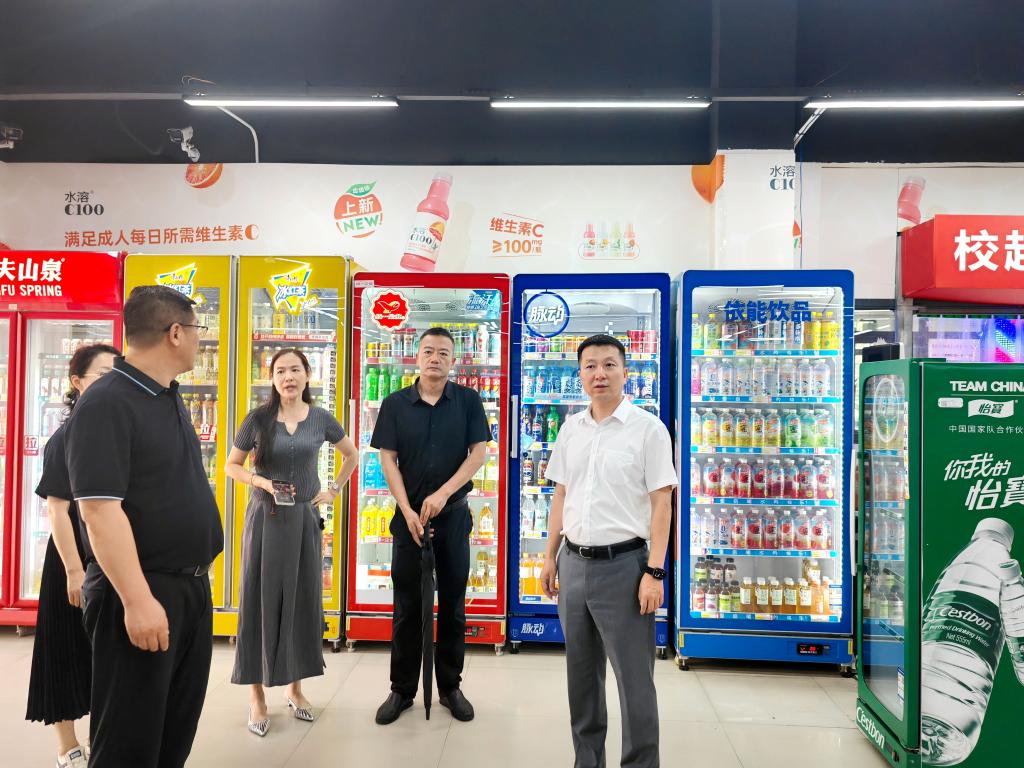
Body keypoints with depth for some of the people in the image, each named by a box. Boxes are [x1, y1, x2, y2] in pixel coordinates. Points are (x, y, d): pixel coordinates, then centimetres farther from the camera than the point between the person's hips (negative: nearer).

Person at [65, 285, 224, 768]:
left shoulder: (171, 399, 11)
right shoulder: (106, 403, -17)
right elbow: (99, 511, -24)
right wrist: (137, 600, -26)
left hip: (192, 588, 8)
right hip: (141, 596, -8)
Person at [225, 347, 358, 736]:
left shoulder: (320, 419, 1)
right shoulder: (258, 419, -4)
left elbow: (352, 455, 15)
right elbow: (232, 465, 3)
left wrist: (334, 491, 6)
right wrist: (261, 482, -14)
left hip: (305, 518, 2)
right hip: (265, 518, -2)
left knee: (303, 598, 8)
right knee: (261, 599, 2)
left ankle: (295, 686, 23)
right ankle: (257, 693, 13)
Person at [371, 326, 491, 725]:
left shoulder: (468, 401, -1)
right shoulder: (396, 403, 0)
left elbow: (478, 454, -5)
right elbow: (388, 459, -2)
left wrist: (442, 495, -15)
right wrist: (408, 512, -10)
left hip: (454, 513, 0)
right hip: (409, 514, 0)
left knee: (452, 602, 9)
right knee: (407, 605, 8)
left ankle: (450, 686, 23)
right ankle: (402, 689, 21)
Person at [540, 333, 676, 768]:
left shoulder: (648, 428, -8)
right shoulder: (570, 429, 8)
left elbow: (661, 504, -10)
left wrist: (654, 573, -14)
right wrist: (550, 557, 11)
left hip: (623, 564, -5)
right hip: (574, 563, 5)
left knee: (634, 677, 3)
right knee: (581, 672, 16)